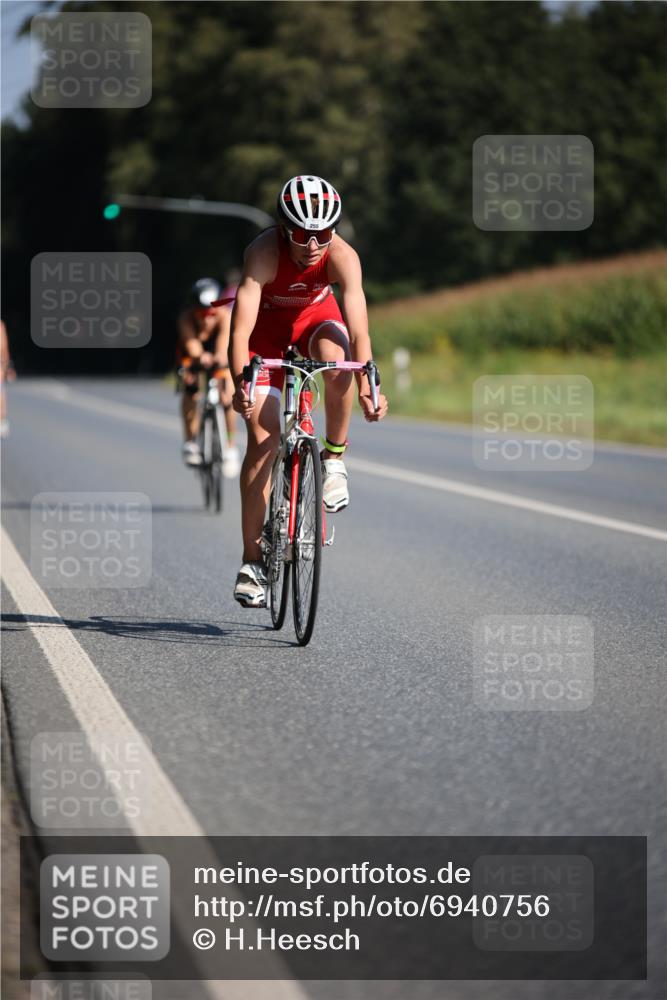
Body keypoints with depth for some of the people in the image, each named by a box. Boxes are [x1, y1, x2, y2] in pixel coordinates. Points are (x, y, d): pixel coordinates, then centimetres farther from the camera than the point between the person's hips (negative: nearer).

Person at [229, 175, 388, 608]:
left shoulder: (342, 256, -31)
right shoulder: (264, 252, -34)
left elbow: (358, 327, -37)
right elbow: (241, 327, -42)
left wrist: (367, 386, -50)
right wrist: (240, 383, -56)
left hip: (316, 318, 1)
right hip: (267, 324, -1)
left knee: (335, 359, -36)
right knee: (263, 438, -10)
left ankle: (335, 457, -11)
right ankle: (253, 559, -5)